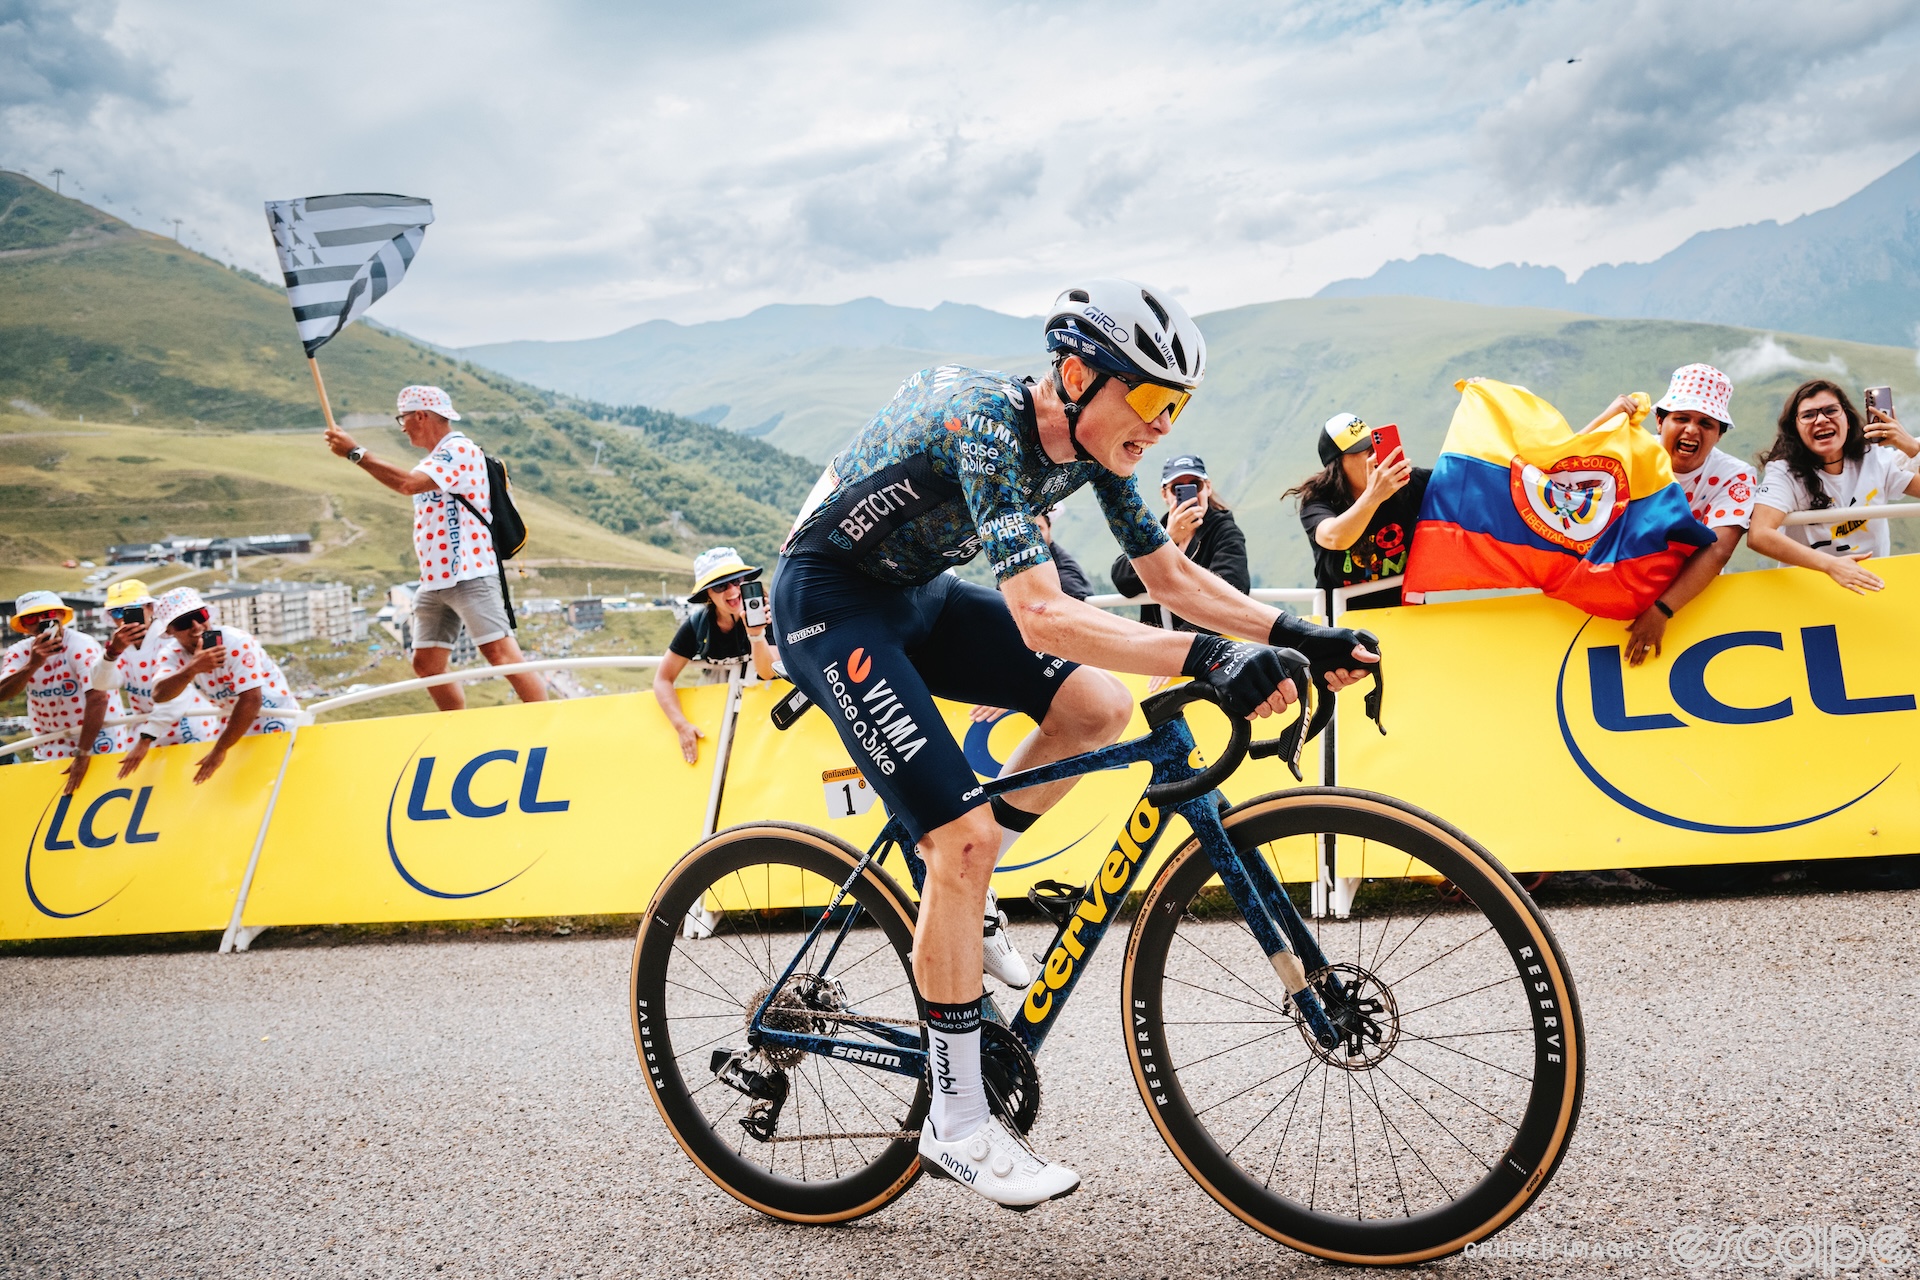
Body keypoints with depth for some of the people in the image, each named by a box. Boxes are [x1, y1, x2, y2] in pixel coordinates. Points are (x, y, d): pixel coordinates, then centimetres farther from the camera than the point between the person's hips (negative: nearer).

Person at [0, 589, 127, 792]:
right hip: (51, 744, 5)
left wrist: (83, 755, -32)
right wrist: (32, 665, -39)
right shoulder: (19, 653, -5)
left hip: (97, 735, -5)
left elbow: (97, 698, -29)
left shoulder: (82, 646, -21)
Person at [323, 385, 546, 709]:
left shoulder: (460, 450, -10)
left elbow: (408, 483, -22)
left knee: (500, 653, -18)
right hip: (434, 581, 10)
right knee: (426, 664, 6)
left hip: (469, 576, -10)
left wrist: (355, 452, -18)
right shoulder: (431, 462, 21)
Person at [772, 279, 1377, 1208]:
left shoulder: (1090, 443, -5)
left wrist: (1294, 635, -11)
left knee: (1098, 709, -5)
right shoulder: (985, 424, -30)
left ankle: (948, 894, 12)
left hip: (918, 593, 8)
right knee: (967, 835, -17)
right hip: (830, 603, -8)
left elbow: (1171, 576, 2)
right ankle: (957, 1126, -4)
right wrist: (1209, 661, -48)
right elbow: (1042, 618, -41)